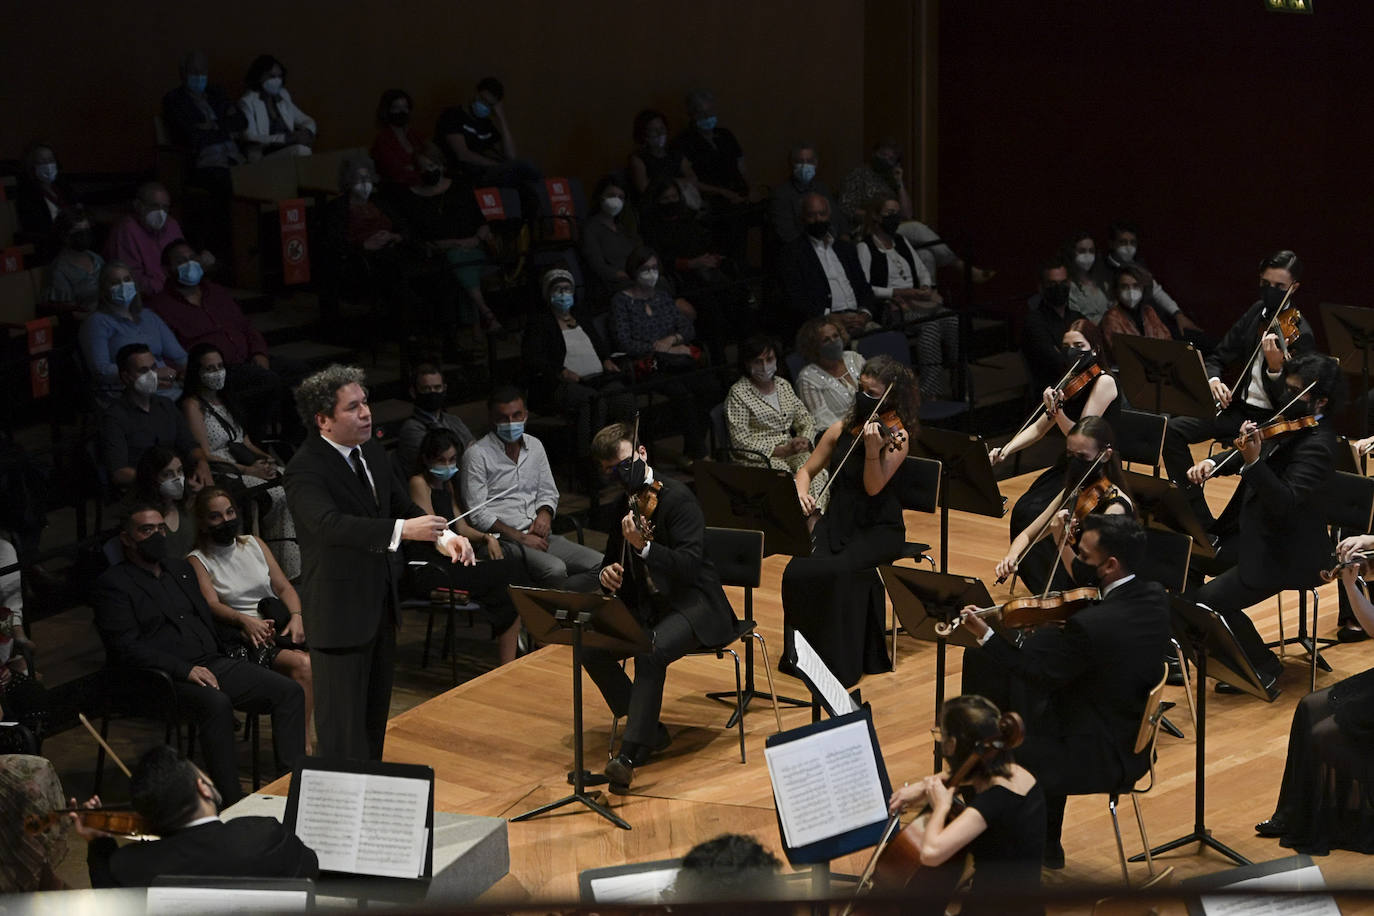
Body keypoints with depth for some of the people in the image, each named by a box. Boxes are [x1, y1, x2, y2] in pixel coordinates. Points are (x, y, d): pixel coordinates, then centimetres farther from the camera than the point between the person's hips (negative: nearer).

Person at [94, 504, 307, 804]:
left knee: (289, 691, -11)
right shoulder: (113, 584, 2)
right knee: (217, 703, -37)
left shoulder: (180, 568, 26)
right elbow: (125, 647, -10)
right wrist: (185, 670, -19)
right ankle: (230, 801, -35)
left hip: (213, 663, 7)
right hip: (167, 678, -7)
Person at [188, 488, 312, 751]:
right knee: (302, 664, -32)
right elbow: (212, 605, -9)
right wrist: (245, 621, -28)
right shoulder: (198, 561, 6)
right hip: (241, 640, -4)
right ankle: (303, 745, -29)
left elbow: (284, 587, 15)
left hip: (280, 628, 4)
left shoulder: (254, 543, 19)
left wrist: (296, 616, -6)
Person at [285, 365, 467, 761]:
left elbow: (402, 505, 15)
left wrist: (442, 535, -5)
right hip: (340, 612, -9)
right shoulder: (306, 468, -21)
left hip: (381, 605, 9)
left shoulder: (373, 452, 6)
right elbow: (329, 524, -36)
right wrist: (401, 530, -45)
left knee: (375, 711, 20)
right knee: (343, 727, -2)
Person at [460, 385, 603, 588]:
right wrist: (520, 538, -14)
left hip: (539, 535, 7)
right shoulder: (477, 454, -4)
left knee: (600, 565, -14)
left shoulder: (534, 446, 16)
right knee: (555, 570, -34)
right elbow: (477, 515, -9)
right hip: (504, 540, -7)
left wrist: (545, 513, 0)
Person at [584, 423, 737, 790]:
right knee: (594, 650, -17)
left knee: (651, 653, -35)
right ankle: (649, 730, 0)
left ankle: (629, 753, -30)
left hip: (692, 603, -7)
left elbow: (690, 564, -24)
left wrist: (644, 547, -39)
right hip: (645, 604, 7)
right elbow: (613, 557, 19)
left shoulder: (678, 498, -15)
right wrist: (607, 572, -6)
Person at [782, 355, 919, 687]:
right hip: (836, 522, 4)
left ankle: (843, 662, -17)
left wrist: (872, 448, -32)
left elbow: (873, 487, -16)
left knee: (837, 571, -32)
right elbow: (806, 471, 13)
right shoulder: (842, 430, 8)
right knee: (798, 571, -23)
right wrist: (802, 492, -9)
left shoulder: (897, 437, -6)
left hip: (878, 529, -4)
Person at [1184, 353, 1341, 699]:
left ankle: (1264, 670, 0)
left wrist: (1253, 461, -46)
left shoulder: (1316, 446, -23)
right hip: (1254, 534, 10)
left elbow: (1286, 502, -34)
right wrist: (1212, 463, -6)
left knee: (1207, 601, -19)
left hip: (1284, 554, -10)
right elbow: (1241, 456, 14)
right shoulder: (1288, 426, 4)